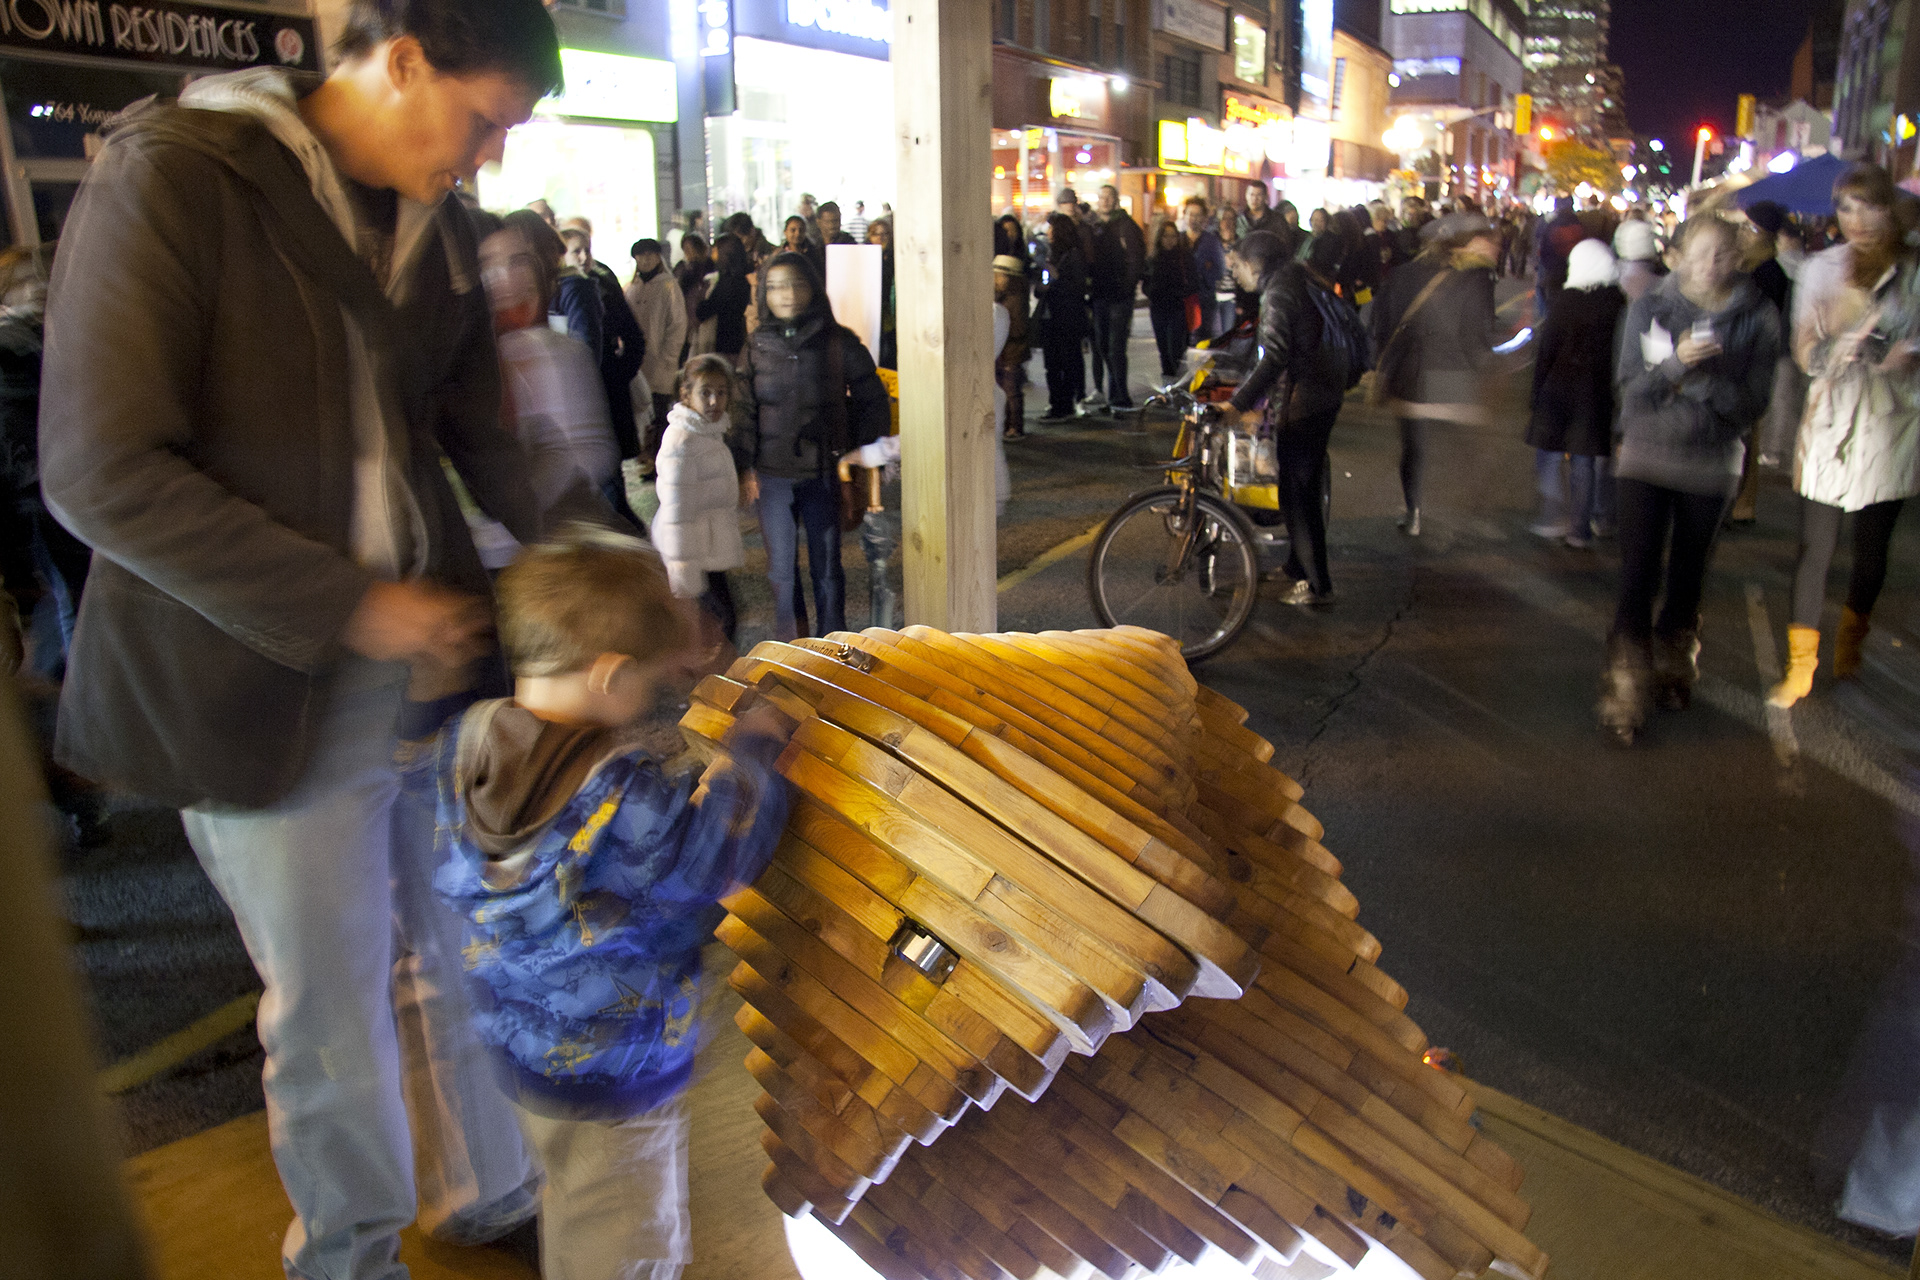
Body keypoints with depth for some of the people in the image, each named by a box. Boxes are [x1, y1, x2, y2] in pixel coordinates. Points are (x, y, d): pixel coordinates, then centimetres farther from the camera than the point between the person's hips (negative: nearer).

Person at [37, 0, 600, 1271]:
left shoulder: (439, 226, 6)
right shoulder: (171, 178, -14)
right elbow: (103, 473, -18)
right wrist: (349, 610, -19)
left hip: (437, 647, 6)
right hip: (265, 680, -5)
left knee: (464, 954, 18)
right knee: (332, 1014, 10)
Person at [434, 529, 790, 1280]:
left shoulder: (464, 746, -12)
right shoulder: (617, 797, -35)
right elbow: (718, 855, -28)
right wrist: (752, 749, -13)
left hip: (519, 1044, 8)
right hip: (620, 1075, -8)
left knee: (567, 1210, 33)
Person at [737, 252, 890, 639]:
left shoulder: (840, 343, -4)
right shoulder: (757, 346, 2)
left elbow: (874, 401, 2)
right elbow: (746, 411, 6)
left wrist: (858, 454, -2)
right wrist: (745, 467, 1)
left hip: (823, 474, -2)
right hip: (773, 475, 2)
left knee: (826, 566, 8)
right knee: (781, 566, 8)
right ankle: (789, 645, 22)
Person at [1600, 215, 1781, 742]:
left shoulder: (1757, 318, -1)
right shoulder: (1649, 308, -2)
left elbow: (1751, 404, -5)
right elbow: (1631, 388, -7)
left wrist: (1705, 374, -21)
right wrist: (1675, 364, -25)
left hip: (1713, 463, 1)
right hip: (1647, 457, -1)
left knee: (1688, 577, 13)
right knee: (1638, 577, -6)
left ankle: (1674, 670, 36)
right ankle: (1625, 694, 2)